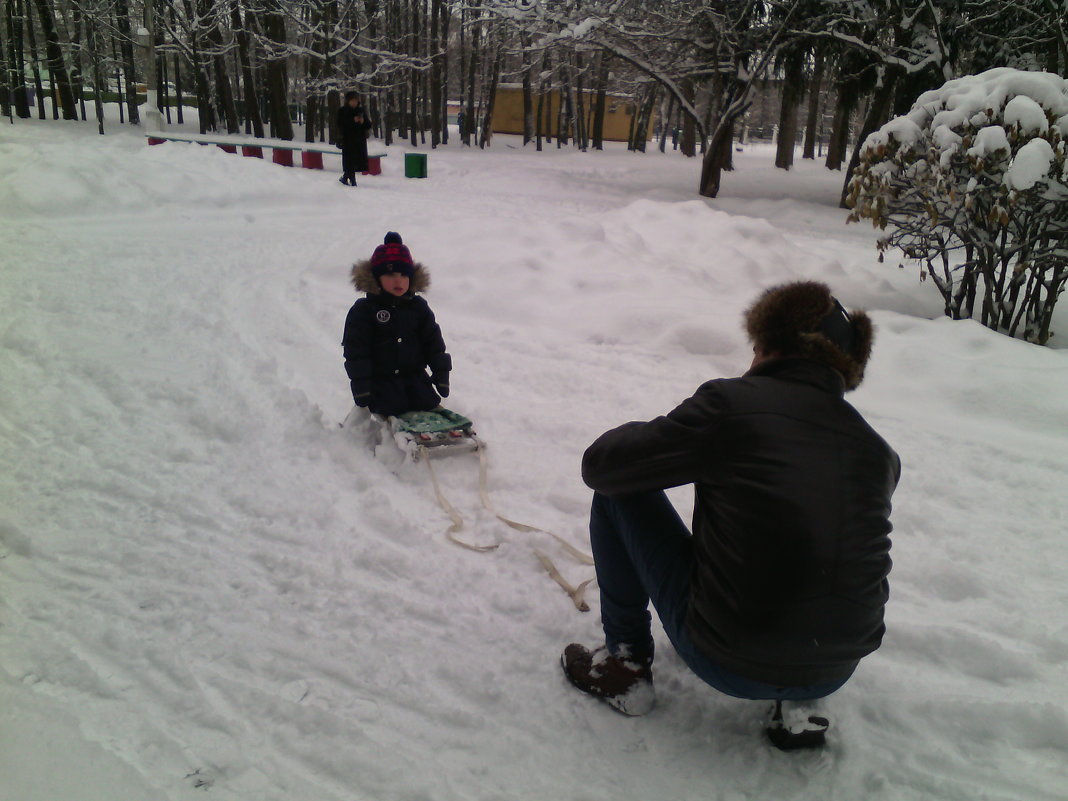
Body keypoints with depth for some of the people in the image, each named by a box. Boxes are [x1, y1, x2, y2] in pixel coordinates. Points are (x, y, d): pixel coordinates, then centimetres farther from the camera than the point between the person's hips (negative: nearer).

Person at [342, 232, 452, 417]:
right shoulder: (363, 310, -7)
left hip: (415, 375, 4)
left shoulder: (418, 307, 5)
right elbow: (355, 351, -8)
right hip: (381, 379, -3)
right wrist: (360, 385, -13)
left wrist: (441, 374, 4)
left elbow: (433, 343, 10)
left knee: (428, 403, -9)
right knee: (392, 408, -19)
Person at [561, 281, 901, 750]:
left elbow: (600, 465, -6)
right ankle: (797, 705, 18)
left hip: (729, 666, -4)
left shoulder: (730, 403, -13)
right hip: (834, 675, 5)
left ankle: (626, 665, 17)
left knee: (618, 491, 8)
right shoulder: (879, 453, 1)